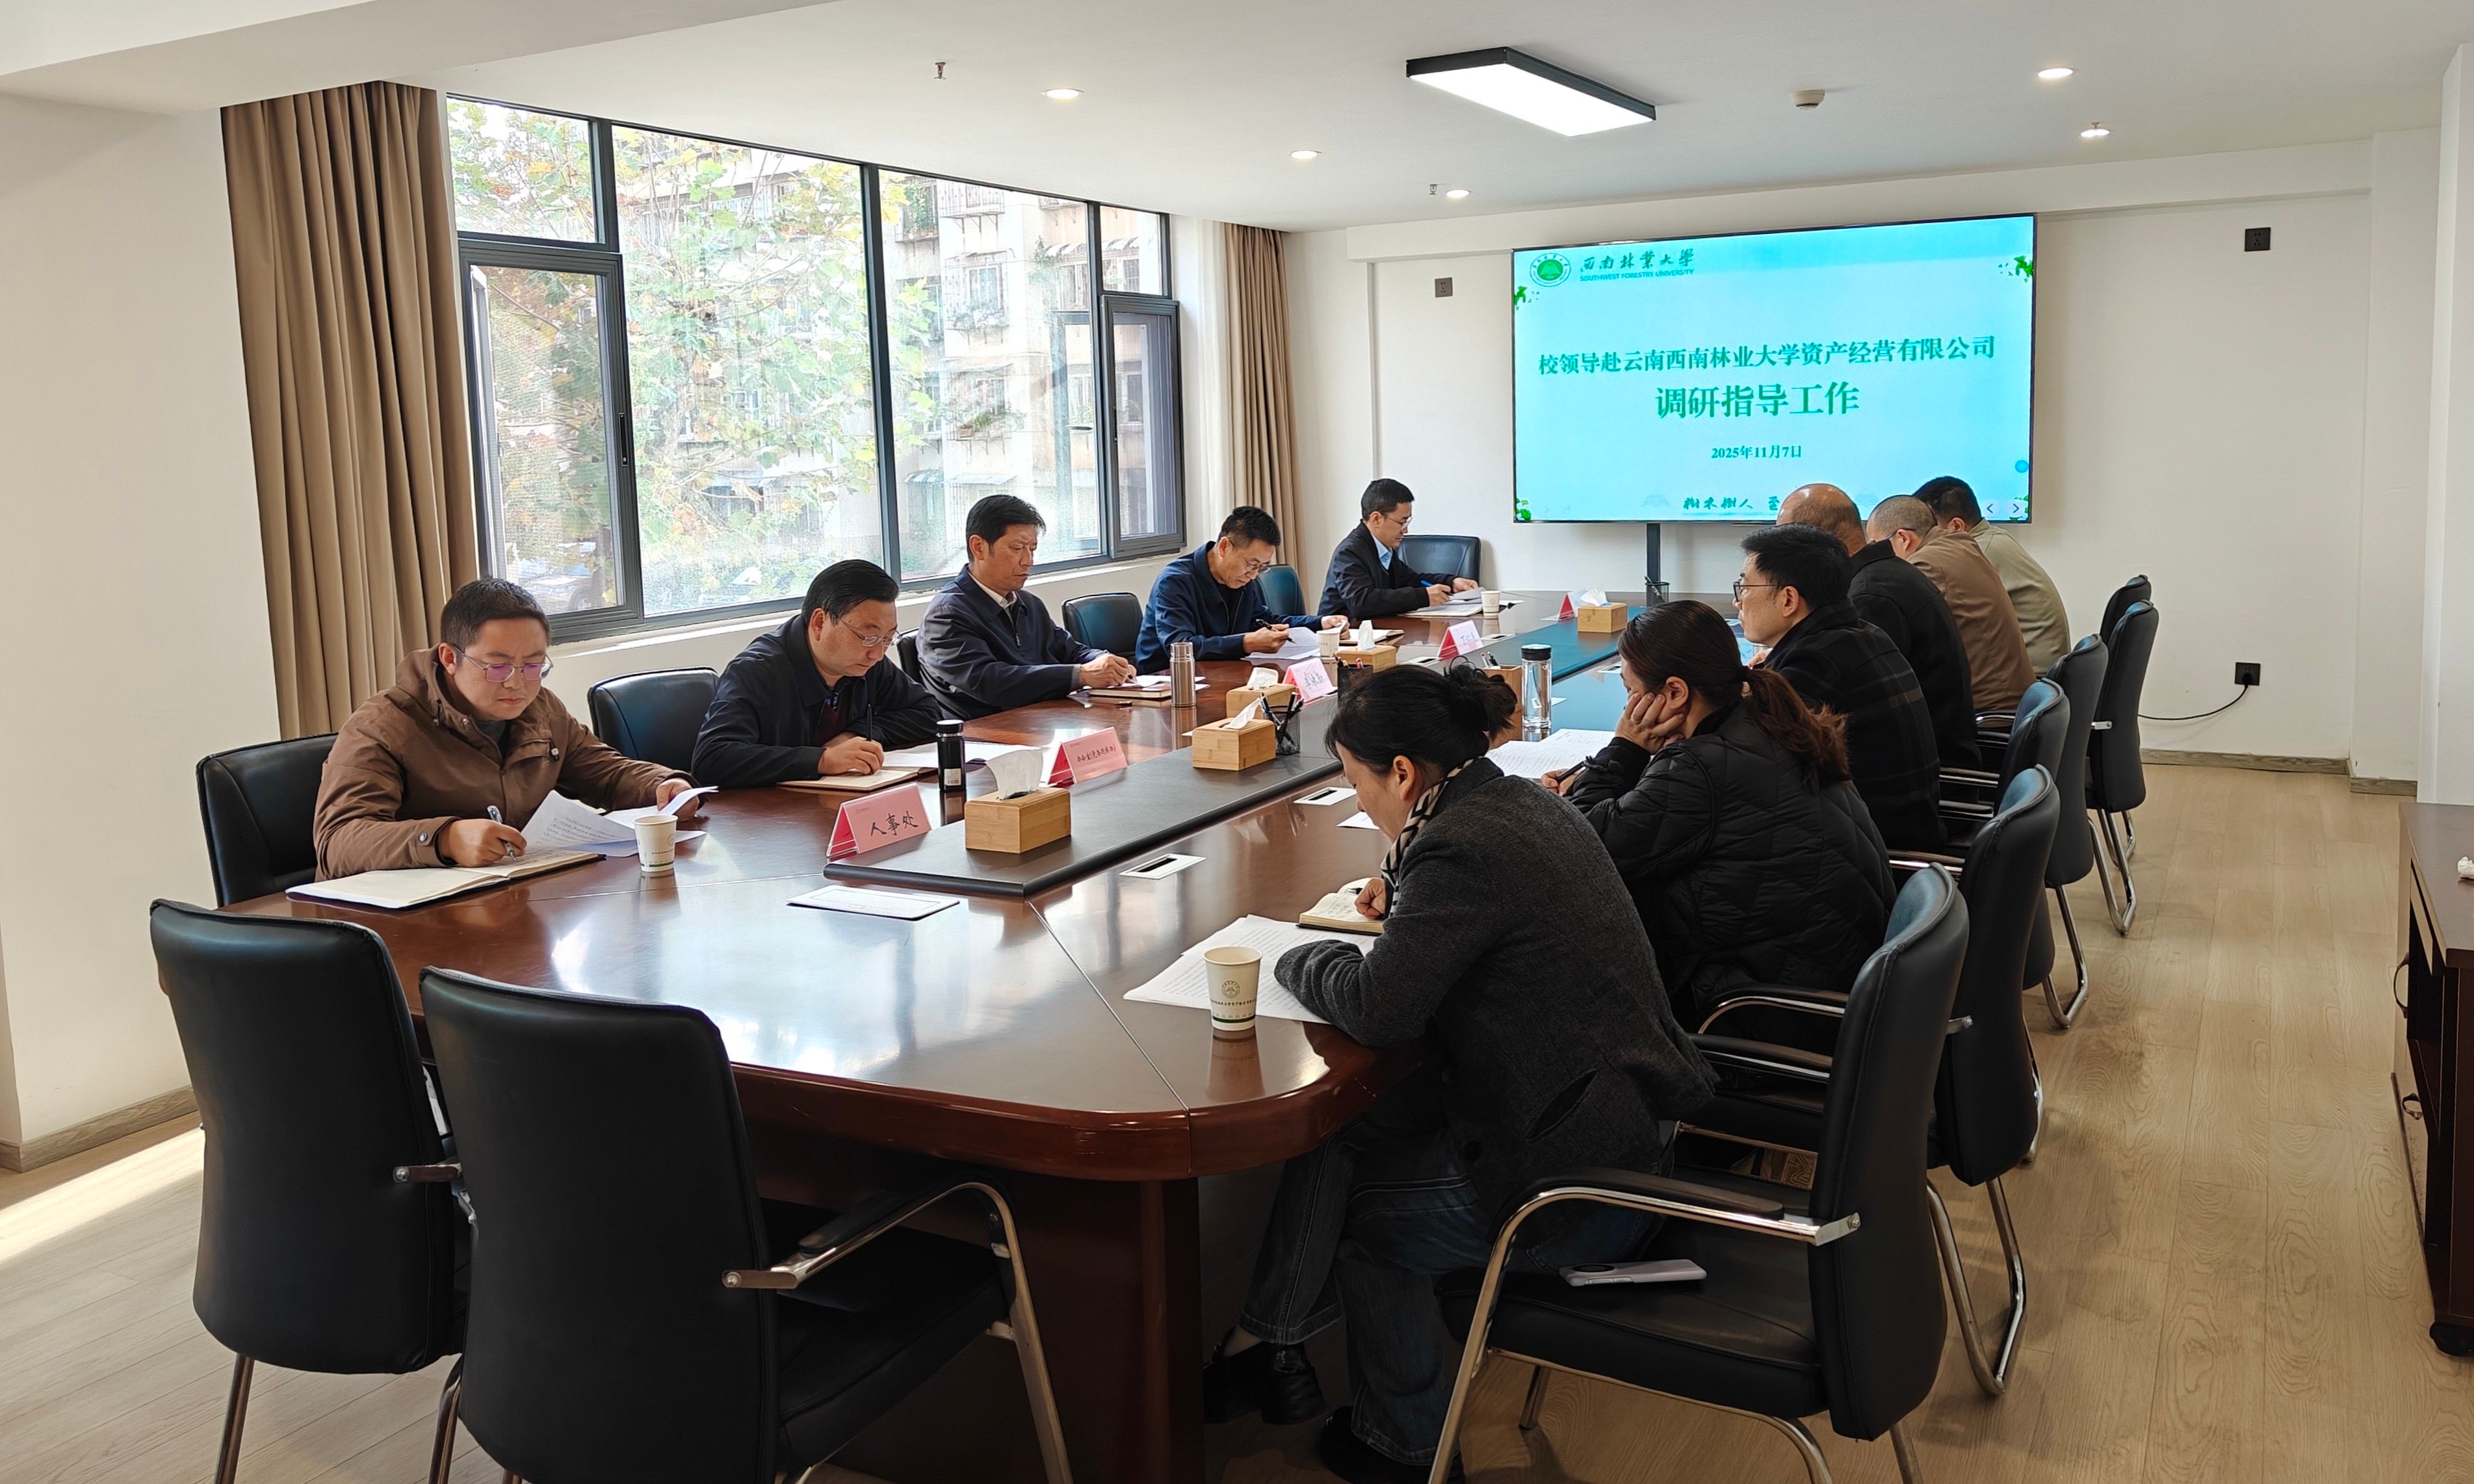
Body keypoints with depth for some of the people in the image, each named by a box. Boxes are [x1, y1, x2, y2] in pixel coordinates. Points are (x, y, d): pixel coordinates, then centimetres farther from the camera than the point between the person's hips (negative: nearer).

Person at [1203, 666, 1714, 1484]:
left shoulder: (1462, 847, -24)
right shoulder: (1520, 800, 6)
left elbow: (1379, 1006, -26)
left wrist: (1299, 959, -6)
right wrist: (1405, 896, 11)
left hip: (1579, 1188, -9)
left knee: (1361, 1216, 12)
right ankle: (1268, 1340, 19)